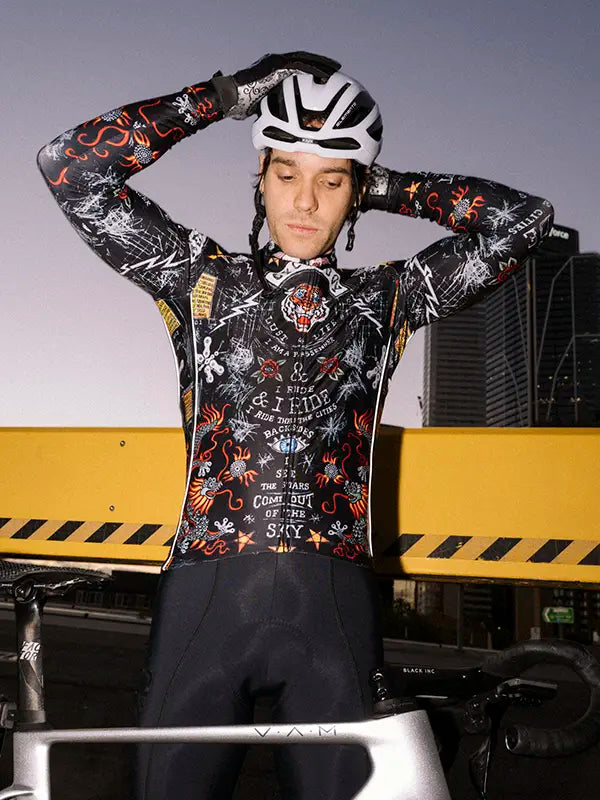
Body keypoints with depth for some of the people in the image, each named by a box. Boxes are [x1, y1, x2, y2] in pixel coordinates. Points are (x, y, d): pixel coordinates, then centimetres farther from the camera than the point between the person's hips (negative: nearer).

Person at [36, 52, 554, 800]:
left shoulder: (386, 298, 13)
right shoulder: (205, 278, 10)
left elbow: (523, 218, 11)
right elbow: (71, 165, 3)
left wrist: (390, 189, 13)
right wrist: (222, 96, 5)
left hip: (333, 602, 1)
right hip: (207, 590, -1)